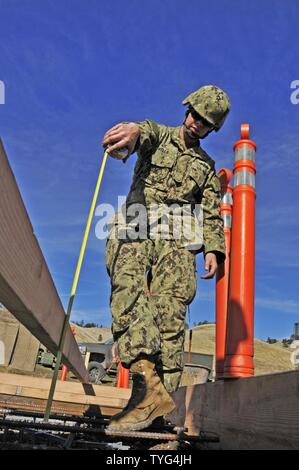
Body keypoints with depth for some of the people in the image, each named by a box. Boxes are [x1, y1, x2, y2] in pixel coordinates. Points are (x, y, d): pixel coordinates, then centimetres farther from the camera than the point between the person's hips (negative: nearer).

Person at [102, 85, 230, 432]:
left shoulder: (207, 167, 27)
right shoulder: (158, 135, 18)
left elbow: (211, 215, 21)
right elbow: (143, 133, -8)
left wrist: (213, 249, 2)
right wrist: (133, 130, -35)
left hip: (177, 238, 3)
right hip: (135, 228, -2)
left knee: (169, 312, -15)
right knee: (127, 288, -28)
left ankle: (163, 392, -17)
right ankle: (149, 384, -38)